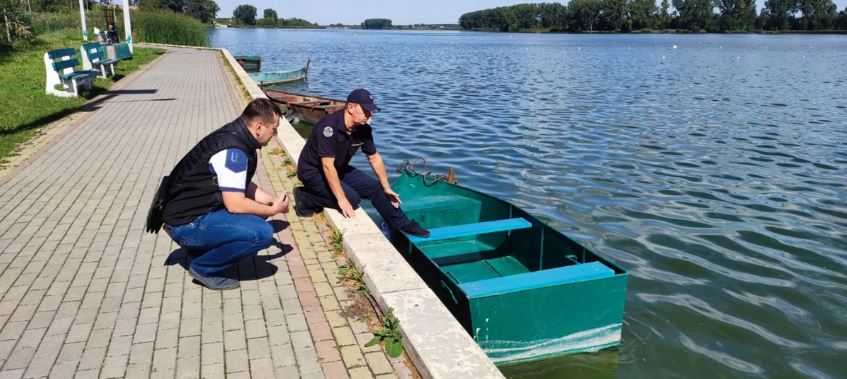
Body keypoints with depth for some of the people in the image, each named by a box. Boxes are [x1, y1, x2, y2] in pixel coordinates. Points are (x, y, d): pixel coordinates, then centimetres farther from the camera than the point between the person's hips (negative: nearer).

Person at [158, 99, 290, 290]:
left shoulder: (235, 135, 6)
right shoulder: (233, 150, -23)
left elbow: (243, 186, 16)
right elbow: (235, 204, -24)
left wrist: (272, 200, 5)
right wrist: (273, 210, -11)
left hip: (193, 208, 10)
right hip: (187, 222, -10)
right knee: (262, 233, -24)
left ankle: (204, 248, 14)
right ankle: (203, 268, -4)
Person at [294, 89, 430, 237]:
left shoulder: (364, 129, -9)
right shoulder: (329, 126, -32)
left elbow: (374, 158, 5)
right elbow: (328, 166, -34)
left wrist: (387, 188, 8)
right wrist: (342, 199, -35)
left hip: (339, 169, 8)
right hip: (312, 171, -7)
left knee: (375, 187, 1)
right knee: (352, 199, -23)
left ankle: (402, 225, 15)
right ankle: (306, 199, -8)